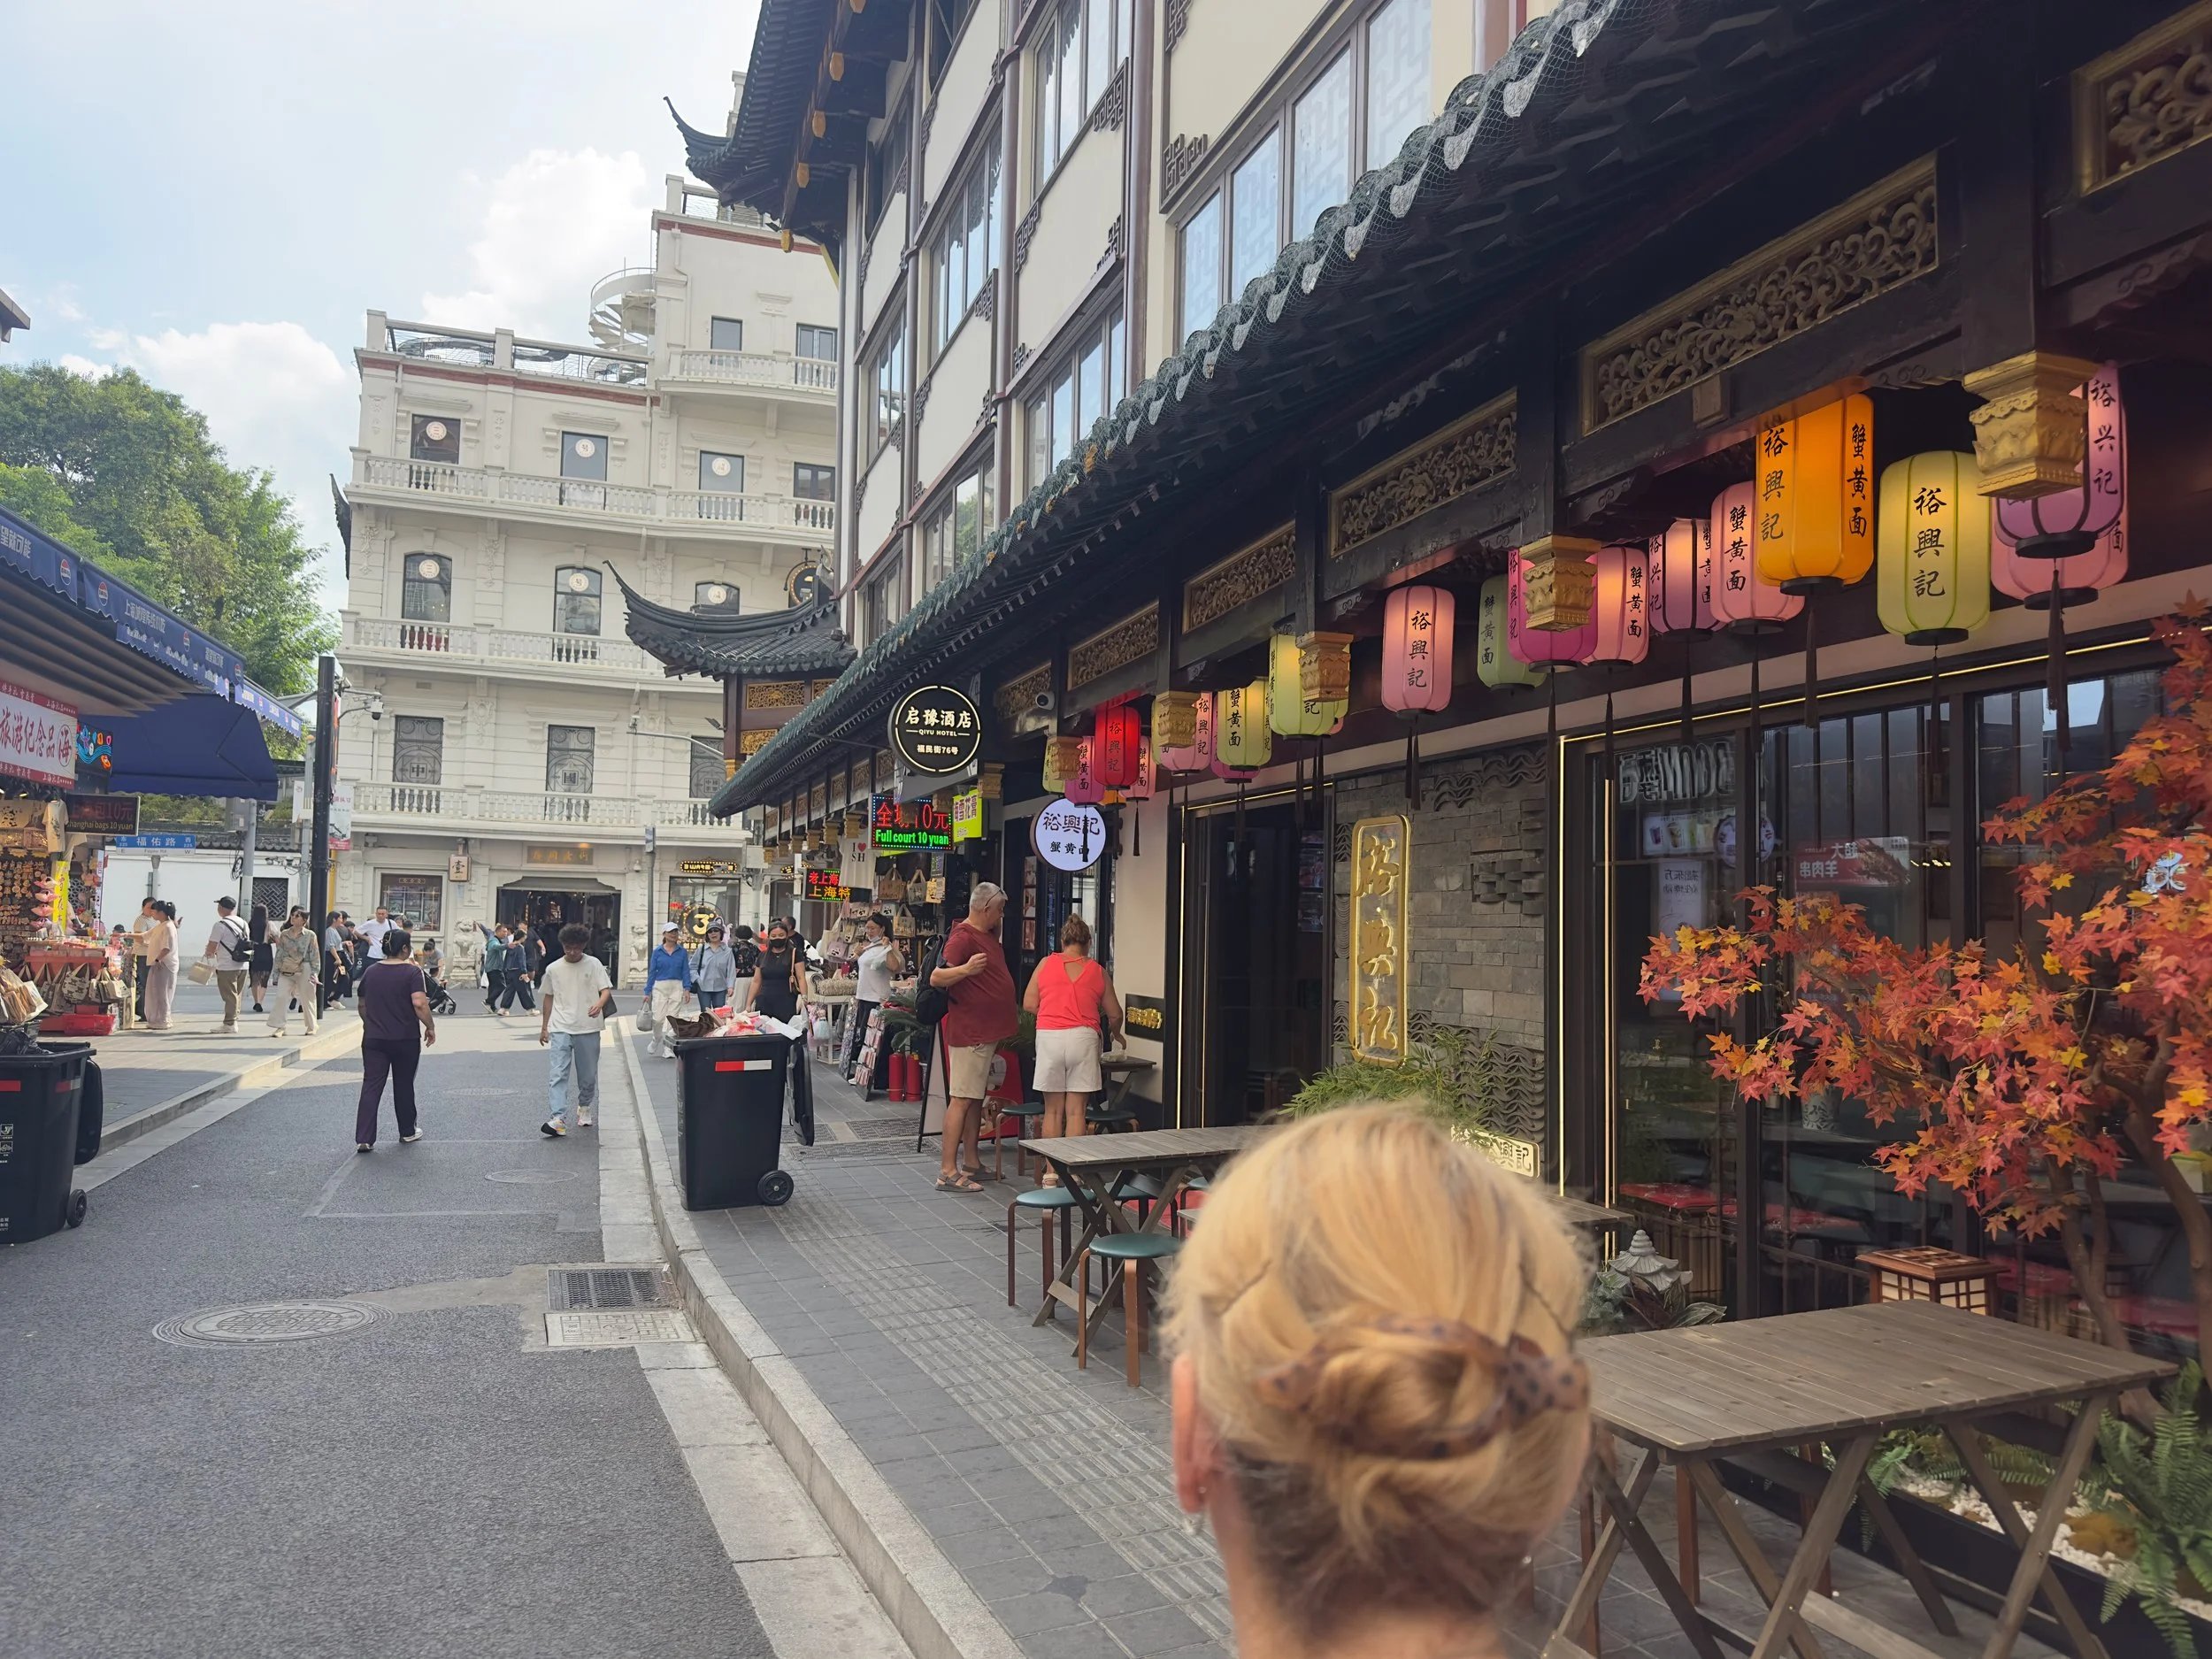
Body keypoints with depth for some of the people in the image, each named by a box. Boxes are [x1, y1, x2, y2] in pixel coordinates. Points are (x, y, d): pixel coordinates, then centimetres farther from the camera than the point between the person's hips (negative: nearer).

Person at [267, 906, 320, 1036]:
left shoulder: (310, 935, 0)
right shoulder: (284, 935, 8)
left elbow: (315, 956, -1)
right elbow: (279, 954, 9)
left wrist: (315, 973, -8)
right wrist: (275, 972, 4)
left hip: (304, 972, -3)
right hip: (286, 972, 3)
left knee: (307, 1000, 6)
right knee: (281, 997, -11)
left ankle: (312, 1027, 21)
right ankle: (278, 1027, -6)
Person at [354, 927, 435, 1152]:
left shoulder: (371, 971, 6)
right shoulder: (412, 972, -11)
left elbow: (362, 1004, 15)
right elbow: (419, 1003, -21)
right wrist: (430, 1026, -10)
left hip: (373, 1039, 3)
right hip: (406, 1039, -3)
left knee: (371, 1087, 2)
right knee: (404, 1086, 12)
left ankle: (364, 1139, -6)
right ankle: (408, 1132, 26)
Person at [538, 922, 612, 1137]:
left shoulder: (594, 964, 1)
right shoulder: (553, 969, 6)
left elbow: (606, 990, -4)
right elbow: (548, 997, 15)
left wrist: (599, 1004, -26)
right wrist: (544, 1027, 17)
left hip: (588, 1029, 0)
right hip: (560, 1029, 1)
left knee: (588, 1075, 10)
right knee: (557, 1074, -12)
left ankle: (584, 1108, 35)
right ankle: (559, 1119, -19)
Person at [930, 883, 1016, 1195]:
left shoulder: (989, 935, 14)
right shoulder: (962, 936, -16)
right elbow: (936, 978, -24)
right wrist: (965, 969, -41)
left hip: (989, 1031, 10)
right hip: (969, 1031, -10)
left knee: (977, 1098, 14)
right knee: (961, 1099, -9)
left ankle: (973, 1164, 21)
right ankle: (948, 1173, -8)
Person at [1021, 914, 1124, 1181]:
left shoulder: (1046, 964, 9)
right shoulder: (1098, 971, 10)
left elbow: (1029, 1004, 6)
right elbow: (1114, 1014, 16)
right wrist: (1116, 1035, 37)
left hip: (1049, 1037, 0)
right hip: (1082, 1038, 0)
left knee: (1053, 1110, 9)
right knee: (1075, 1111, 3)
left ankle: (1051, 1173, 12)